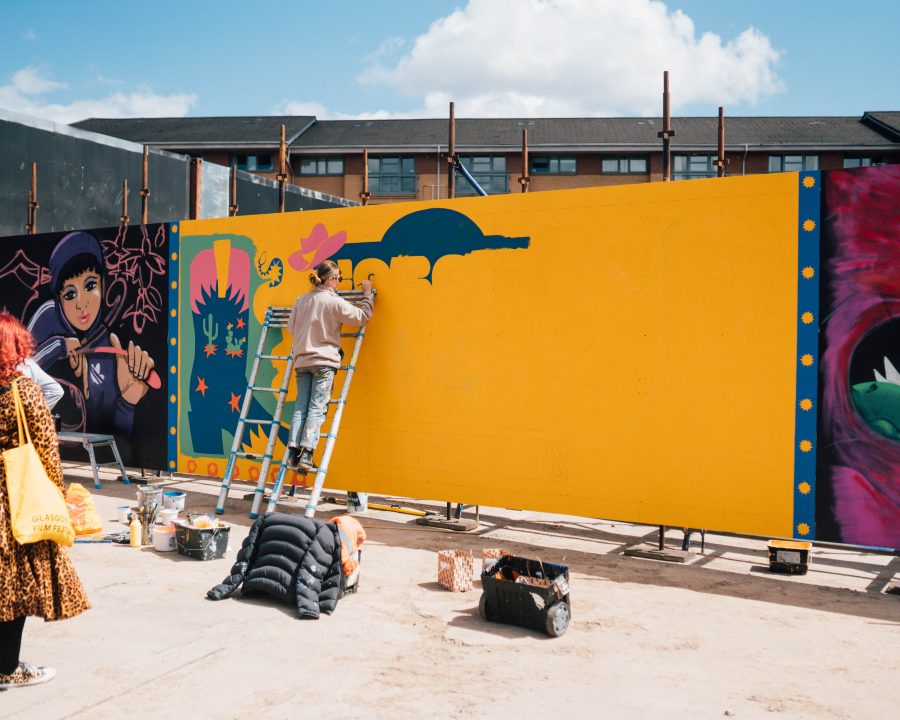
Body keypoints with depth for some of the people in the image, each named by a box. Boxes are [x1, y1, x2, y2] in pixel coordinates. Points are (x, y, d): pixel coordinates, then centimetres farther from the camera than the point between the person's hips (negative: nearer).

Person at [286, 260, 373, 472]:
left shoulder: (301, 300, 10)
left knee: (300, 407, 6)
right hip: (324, 361, -6)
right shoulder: (334, 302, -8)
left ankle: (293, 453, 0)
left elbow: (291, 327, 18)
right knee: (317, 409, -6)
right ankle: (306, 455, -13)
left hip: (302, 361, 6)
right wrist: (367, 295, 10)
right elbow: (362, 317, -2)